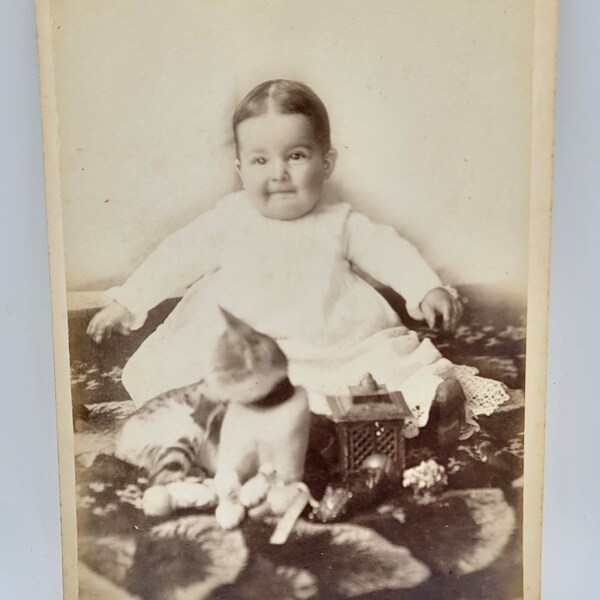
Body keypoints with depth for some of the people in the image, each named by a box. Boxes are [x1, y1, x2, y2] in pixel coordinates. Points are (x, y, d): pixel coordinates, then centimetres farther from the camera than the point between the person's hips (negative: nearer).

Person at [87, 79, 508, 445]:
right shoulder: (229, 220, 7)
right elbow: (178, 257, 9)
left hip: (339, 342, 0)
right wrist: (127, 302, 6)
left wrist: (429, 289, -11)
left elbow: (388, 250, 5)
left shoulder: (339, 222, 8)